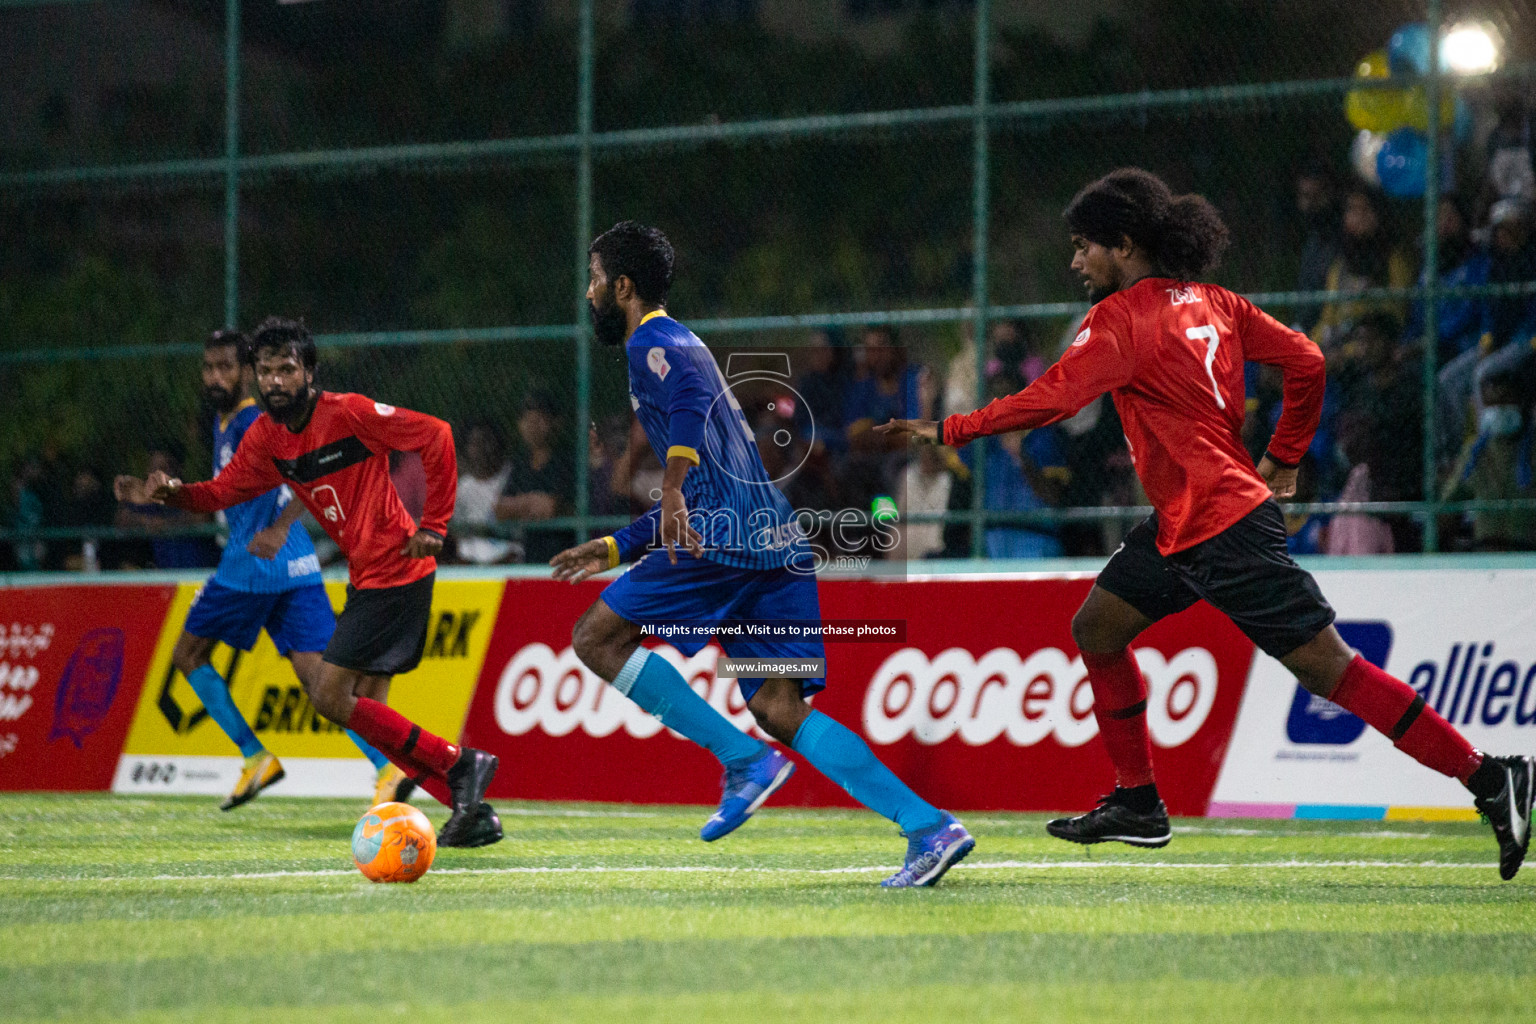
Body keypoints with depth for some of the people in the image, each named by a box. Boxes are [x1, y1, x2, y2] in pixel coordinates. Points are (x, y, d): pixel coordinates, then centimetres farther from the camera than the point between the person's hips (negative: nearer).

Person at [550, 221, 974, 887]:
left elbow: (688, 395, -25)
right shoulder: (680, 344, 31)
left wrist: (674, 489, -34)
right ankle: (929, 826, -12)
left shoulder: (651, 344, 1)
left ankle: (744, 759, -9)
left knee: (597, 637, -1)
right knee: (780, 709, 2)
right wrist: (617, 548, 41)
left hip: (727, 536, -9)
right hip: (776, 539, 9)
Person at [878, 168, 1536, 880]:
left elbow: (1050, 399, -19)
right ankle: (1138, 803, 19)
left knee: (1328, 667, -9)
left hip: (1224, 527, -10)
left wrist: (949, 431, -12)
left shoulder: (1124, 317, -13)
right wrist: (1283, 457, 18)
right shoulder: (1207, 303, 11)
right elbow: (1305, 360, 10)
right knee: (1096, 629, 14)